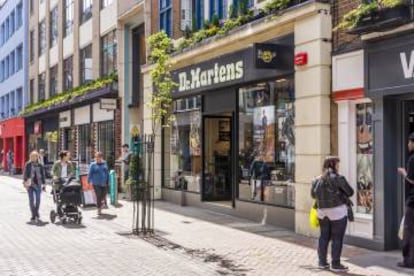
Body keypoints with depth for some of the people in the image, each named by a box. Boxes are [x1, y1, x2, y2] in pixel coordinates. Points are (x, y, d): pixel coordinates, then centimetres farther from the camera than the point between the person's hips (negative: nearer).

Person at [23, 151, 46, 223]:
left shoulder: (40, 165, 8)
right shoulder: (28, 165, 2)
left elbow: (43, 175, 14)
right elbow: (25, 174, 0)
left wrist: (44, 184, 13)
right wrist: (25, 182, -10)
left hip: (38, 184, 2)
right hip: (30, 185, -2)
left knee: (38, 200, -3)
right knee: (31, 200, -2)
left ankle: (36, 214, 15)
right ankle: (34, 215, 4)